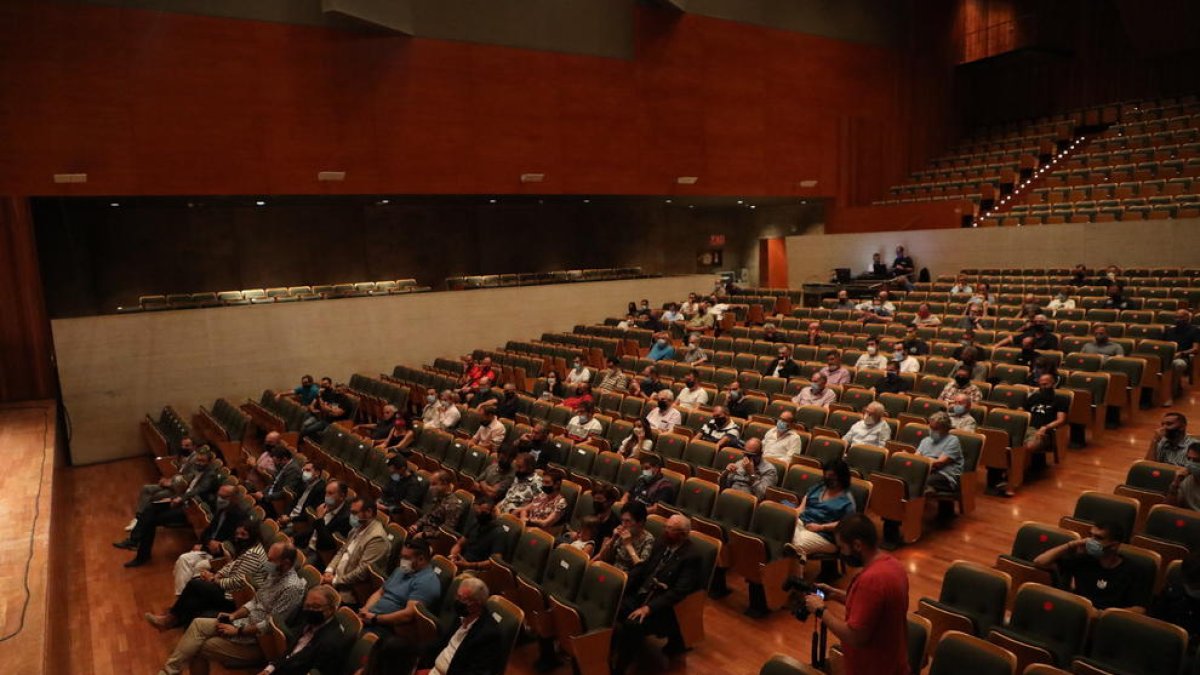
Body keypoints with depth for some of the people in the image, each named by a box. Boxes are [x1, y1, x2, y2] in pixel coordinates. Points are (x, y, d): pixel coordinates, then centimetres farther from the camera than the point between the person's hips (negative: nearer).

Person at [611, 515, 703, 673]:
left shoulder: (691, 556, -15)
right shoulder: (662, 543, 7)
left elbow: (679, 592, -22)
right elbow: (642, 568, 13)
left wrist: (649, 608, -28)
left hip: (663, 607, -7)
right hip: (641, 595, 7)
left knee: (632, 624, -30)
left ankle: (619, 668, -12)